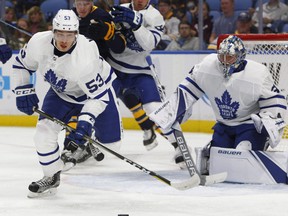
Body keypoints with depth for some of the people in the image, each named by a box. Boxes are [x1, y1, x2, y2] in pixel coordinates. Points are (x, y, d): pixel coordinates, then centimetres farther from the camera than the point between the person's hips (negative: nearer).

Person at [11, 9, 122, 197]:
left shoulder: (85, 59, -40)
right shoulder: (38, 43, -27)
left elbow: (99, 96, -33)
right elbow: (21, 65, -5)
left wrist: (85, 123, -41)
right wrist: (24, 91, -12)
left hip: (98, 89, -3)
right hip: (61, 92, 3)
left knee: (111, 144, -2)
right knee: (45, 130, -16)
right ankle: (51, 177, 3)